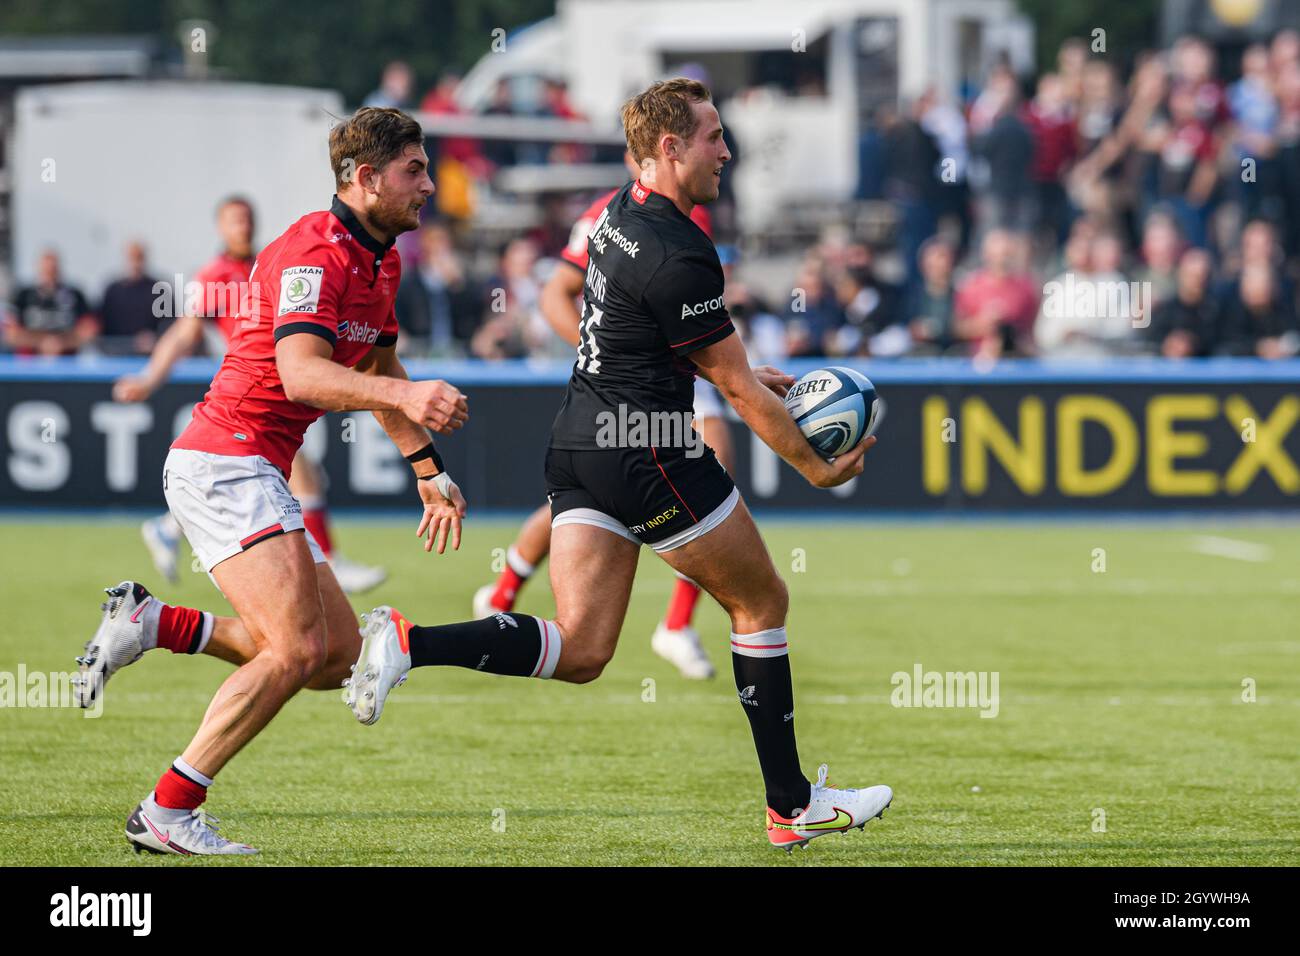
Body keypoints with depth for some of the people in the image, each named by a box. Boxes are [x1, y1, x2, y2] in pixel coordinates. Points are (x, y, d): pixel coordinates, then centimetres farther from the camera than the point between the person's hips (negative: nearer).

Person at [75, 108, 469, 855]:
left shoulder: (382, 260, 15)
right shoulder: (314, 253, -17)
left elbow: (379, 371, 30)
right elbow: (300, 373, -32)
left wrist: (430, 470, 30)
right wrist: (404, 395, -44)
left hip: (259, 477, 10)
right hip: (226, 463, -10)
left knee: (339, 654, 7)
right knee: (299, 648, -20)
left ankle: (153, 624, 12)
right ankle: (168, 813, -15)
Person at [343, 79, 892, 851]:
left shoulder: (623, 212, 10)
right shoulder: (678, 256, -19)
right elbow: (738, 389, -12)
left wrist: (748, 375, 26)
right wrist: (818, 468, -1)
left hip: (578, 443, 8)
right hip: (647, 456, -8)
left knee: (581, 652, 3)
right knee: (762, 601, 9)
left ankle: (409, 642, -14)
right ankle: (792, 806, 15)